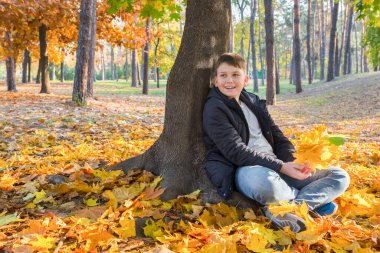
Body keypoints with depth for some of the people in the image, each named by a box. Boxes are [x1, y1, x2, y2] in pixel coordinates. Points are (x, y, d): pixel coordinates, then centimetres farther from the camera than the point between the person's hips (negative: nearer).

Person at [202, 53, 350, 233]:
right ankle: (313, 200, -13)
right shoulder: (214, 108, -5)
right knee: (264, 182, -44)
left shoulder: (253, 101, 17)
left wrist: (294, 162, -6)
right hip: (246, 169, -7)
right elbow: (236, 152, -15)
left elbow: (276, 136, 15)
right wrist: (281, 167, -22)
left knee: (340, 176, 1)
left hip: (275, 166, 7)